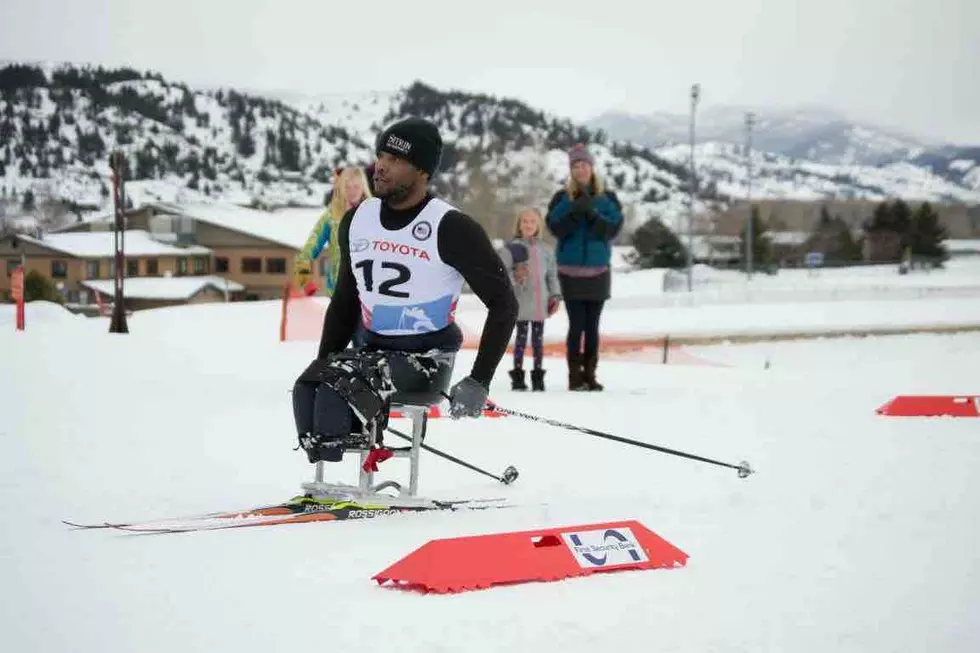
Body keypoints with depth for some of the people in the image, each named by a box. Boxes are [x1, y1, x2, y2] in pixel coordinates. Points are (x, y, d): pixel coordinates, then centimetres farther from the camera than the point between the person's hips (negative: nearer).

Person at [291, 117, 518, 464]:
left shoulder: (451, 228, -11)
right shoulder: (357, 220, 7)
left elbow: (503, 304, -8)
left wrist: (478, 382, -13)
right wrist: (323, 363, 10)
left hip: (427, 358, -6)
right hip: (373, 350, 6)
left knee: (339, 390, -29)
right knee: (308, 388, -23)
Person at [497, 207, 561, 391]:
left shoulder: (545, 250, 11)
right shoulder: (513, 248, -3)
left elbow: (552, 275, 16)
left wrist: (555, 296, 8)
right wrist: (514, 277, -22)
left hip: (540, 304, 4)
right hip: (522, 304, -4)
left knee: (538, 339, 9)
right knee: (521, 338, 0)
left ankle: (538, 376, 16)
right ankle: (518, 376, 7)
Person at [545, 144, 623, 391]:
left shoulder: (607, 197, 6)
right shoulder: (562, 198, 3)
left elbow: (613, 228, -5)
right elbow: (556, 227, -7)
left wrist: (592, 213, -18)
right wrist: (575, 211, -20)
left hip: (598, 270, 2)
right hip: (571, 269, -2)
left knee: (592, 326, 5)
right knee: (576, 325, -5)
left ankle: (589, 375, 10)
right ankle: (574, 376, -2)